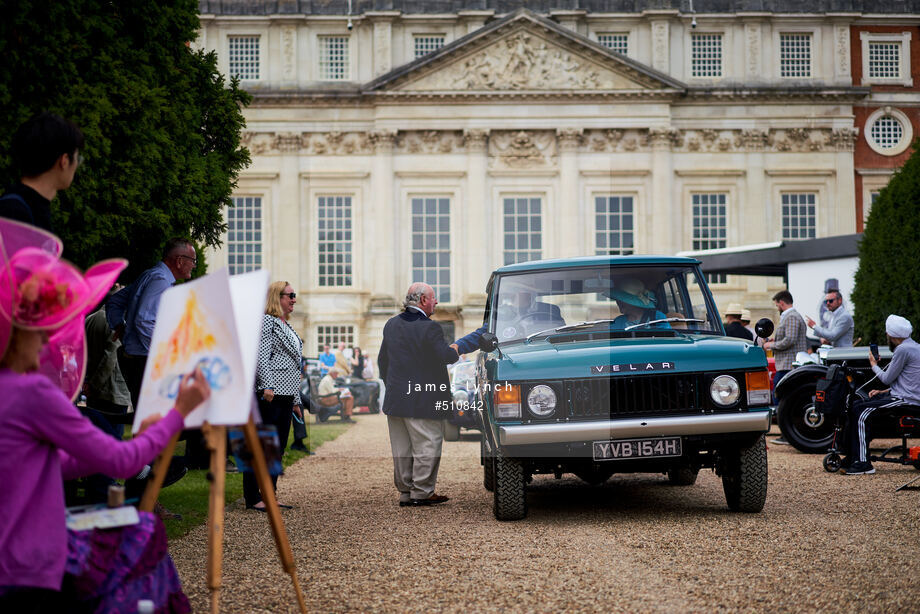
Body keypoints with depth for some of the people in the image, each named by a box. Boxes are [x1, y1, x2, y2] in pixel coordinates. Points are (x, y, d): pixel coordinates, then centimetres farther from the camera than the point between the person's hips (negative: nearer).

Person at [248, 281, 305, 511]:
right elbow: (261, 356, -15)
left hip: (286, 395, 9)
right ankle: (253, 498, -5)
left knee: (278, 448, 10)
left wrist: (296, 401, 22)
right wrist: (267, 386, -25)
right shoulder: (267, 321, -5)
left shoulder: (287, 327, 22)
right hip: (269, 395, -9)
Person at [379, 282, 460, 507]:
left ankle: (405, 492, 17)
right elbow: (444, 356, -19)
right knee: (427, 446, 1)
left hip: (395, 398, 7)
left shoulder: (391, 325, 9)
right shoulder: (429, 327, -15)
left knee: (402, 449, 12)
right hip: (423, 402, -7)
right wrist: (456, 352, 3)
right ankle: (421, 492, 2)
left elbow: (382, 360, 15)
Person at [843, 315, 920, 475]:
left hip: (906, 400, -11)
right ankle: (852, 458, 9)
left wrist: (874, 365, 8)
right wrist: (883, 392, 14)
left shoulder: (903, 350, -16)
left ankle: (863, 463, -17)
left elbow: (887, 379, -11)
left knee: (860, 413, -18)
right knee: (855, 406, 9)